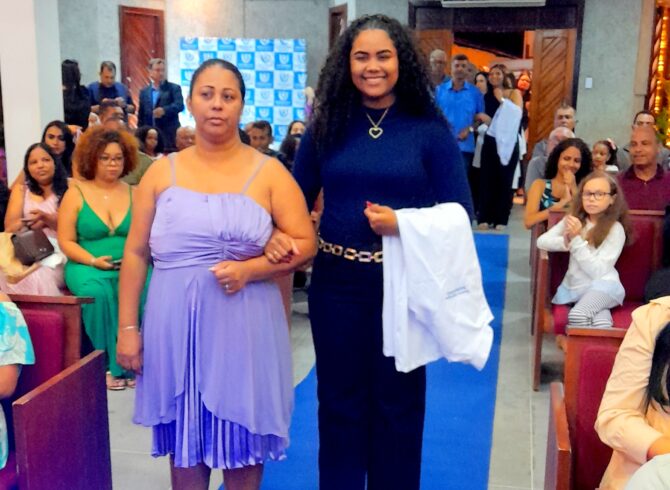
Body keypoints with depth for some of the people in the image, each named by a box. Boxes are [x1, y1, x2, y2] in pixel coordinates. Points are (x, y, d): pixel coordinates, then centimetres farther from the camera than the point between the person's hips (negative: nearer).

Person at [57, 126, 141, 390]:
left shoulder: (134, 193, 10)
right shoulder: (76, 194, 5)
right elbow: (66, 242, 0)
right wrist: (94, 261, -14)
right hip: (88, 266, -1)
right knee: (98, 291, -36)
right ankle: (113, 364, -20)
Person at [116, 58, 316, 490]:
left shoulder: (269, 172, -1)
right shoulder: (162, 172, 5)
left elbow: (305, 244, -3)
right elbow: (136, 253, 6)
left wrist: (249, 270, -18)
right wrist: (128, 327, 2)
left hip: (243, 328, -1)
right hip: (175, 327, 2)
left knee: (241, 447, 10)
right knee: (184, 444, 13)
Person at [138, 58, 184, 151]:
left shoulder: (174, 88, 4)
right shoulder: (144, 91, 15)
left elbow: (180, 105, -12)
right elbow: (141, 115, 16)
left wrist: (164, 110, -29)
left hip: (170, 135, -3)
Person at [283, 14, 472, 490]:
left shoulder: (429, 129, -5)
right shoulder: (327, 126, 1)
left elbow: (459, 212, -7)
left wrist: (404, 224, -22)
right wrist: (280, 235, -18)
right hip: (336, 282, 2)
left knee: (398, 400, 14)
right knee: (339, 400, 14)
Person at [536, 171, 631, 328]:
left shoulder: (615, 229, -7)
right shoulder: (573, 219, 8)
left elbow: (598, 271, -13)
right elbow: (542, 241, 1)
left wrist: (576, 240, -20)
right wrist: (566, 242, -17)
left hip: (603, 286, -3)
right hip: (574, 287, 3)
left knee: (577, 315, -31)